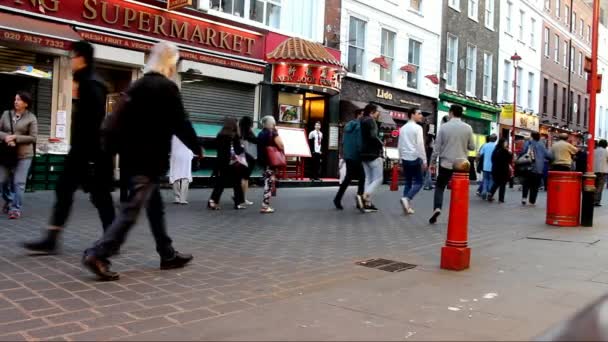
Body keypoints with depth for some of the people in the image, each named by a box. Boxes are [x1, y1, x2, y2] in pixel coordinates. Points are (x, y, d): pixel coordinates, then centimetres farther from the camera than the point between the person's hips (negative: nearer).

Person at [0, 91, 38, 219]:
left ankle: (16, 209, 3)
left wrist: (15, 138, -16)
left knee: (19, 182, -5)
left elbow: (33, 137, -8)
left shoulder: (31, 118, -3)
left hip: (23, 155, -4)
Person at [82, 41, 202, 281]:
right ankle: (97, 255, -11)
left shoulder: (137, 86, 13)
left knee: (155, 206, 16)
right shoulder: (167, 87, -11)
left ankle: (168, 255, 25)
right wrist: (197, 148, 2)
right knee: (132, 209, -7)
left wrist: (110, 150, 15)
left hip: (133, 157, 9)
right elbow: (181, 123, -10)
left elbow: (117, 120, 12)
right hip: (151, 159, -9)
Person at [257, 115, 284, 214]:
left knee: (267, 183, 15)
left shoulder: (261, 133, 12)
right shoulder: (273, 133, -11)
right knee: (269, 183, -5)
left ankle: (266, 205, 17)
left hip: (263, 160, 8)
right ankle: (265, 206, -6)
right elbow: (281, 146, -12)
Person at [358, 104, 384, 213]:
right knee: (378, 179, -5)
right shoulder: (371, 120, -10)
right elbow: (373, 136, -23)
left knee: (368, 178, 10)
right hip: (373, 154, -9)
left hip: (364, 154, 9)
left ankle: (367, 203, 6)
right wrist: (381, 145, -8)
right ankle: (364, 197, -22)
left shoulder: (363, 121, 16)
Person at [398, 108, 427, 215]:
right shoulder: (417, 127, -9)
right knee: (418, 182, 1)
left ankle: (407, 206, 7)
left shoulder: (403, 128, 11)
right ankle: (407, 198, -20)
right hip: (415, 158, -7)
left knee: (408, 182, 11)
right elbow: (420, 145, -14)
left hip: (405, 158, 7)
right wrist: (424, 160, -11)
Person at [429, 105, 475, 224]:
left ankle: (437, 208, -11)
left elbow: (437, 146, -3)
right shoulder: (468, 128, -2)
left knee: (440, 187, 11)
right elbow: (472, 147, 4)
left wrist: (433, 161, 7)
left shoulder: (444, 127, -4)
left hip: (446, 163, -1)